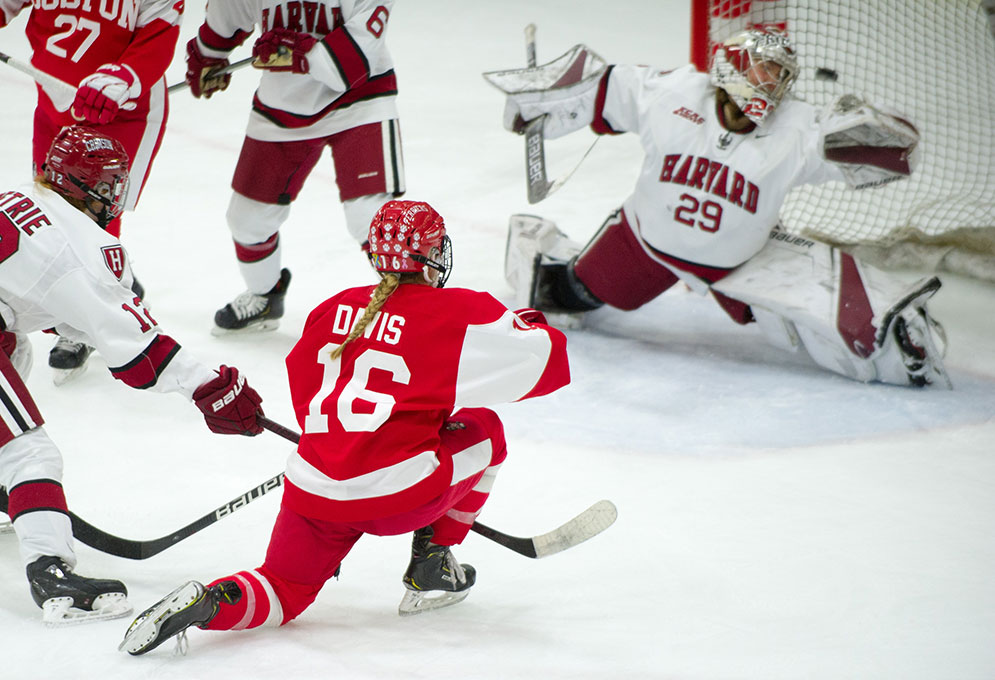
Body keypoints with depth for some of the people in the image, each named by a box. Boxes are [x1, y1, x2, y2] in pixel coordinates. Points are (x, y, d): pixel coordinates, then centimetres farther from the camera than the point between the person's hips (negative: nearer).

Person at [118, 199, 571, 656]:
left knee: (284, 591, 20)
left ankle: (207, 603, -13)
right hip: (397, 497, -4)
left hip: (313, 488, 4)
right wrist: (530, 326, 21)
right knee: (482, 431, 21)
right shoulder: (460, 314, -2)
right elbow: (547, 362, -2)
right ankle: (430, 565, 20)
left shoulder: (333, 309, 14)